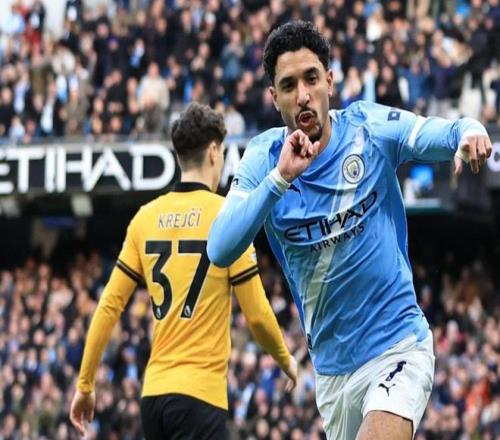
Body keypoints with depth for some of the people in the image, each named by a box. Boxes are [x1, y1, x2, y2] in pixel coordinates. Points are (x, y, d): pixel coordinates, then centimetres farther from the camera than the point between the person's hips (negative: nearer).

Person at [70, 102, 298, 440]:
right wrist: (286, 360, 13)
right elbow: (257, 314, -5)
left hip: (153, 392, 6)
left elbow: (109, 305, 6)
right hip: (201, 392, -6)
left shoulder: (146, 217, 7)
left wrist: (85, 383, 13)